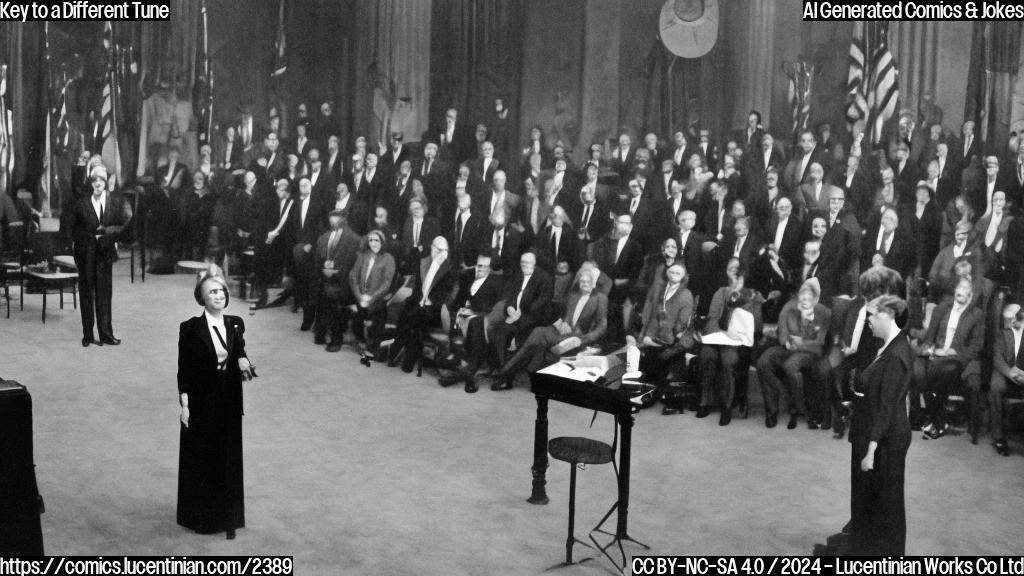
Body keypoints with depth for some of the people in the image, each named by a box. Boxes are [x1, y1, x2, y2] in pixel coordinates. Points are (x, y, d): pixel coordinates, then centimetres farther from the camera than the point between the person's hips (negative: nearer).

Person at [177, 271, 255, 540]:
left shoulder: (236, 325, 1)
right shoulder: (190, 328, -10)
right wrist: (184, 404, -10)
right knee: (199, 459, 8)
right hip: (201, 402, -3)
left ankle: (228, 517, 21)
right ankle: (200, 516, 24)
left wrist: (245, 363, -11)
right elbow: (183, 370, -7)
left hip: (229, 402, 3)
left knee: (229, 459, 8)